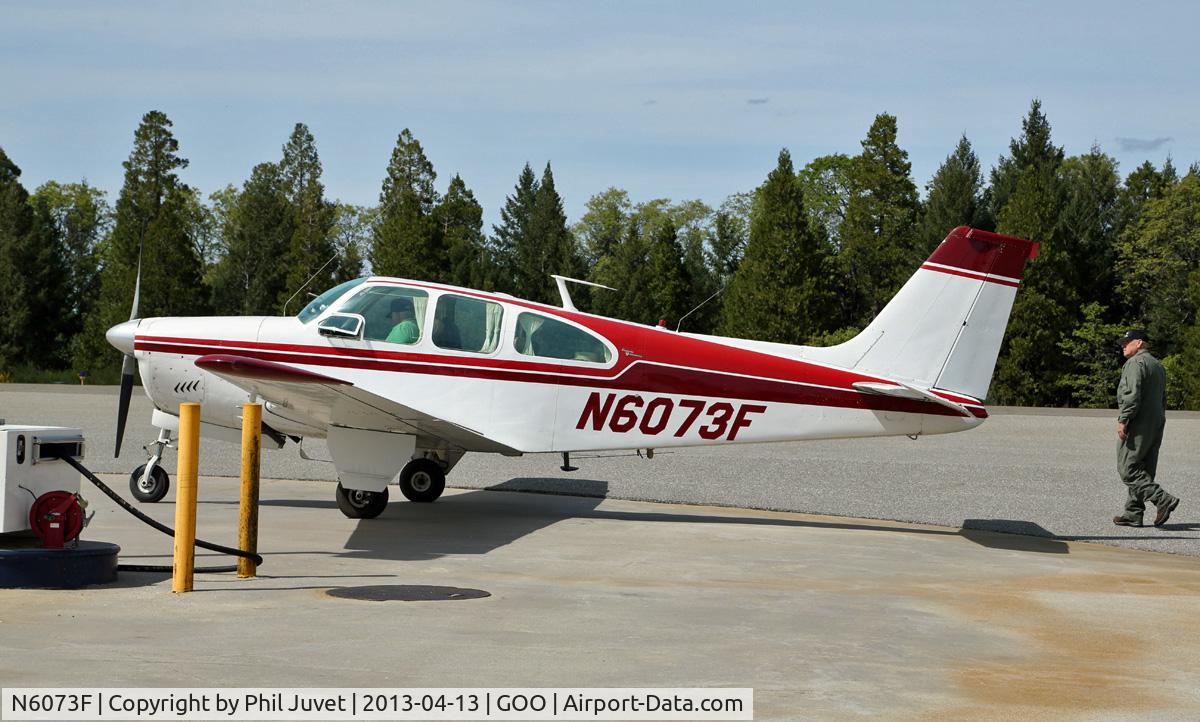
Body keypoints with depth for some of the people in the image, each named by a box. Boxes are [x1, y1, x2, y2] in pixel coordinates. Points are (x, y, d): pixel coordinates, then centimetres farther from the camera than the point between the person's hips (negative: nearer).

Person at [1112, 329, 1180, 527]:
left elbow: (1132, 394, -21)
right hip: (1156, 425, 10)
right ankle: (1133, 514, 10)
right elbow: (1163, 399, 22)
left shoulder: (1135, 363, -10)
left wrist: (1123, 420, -20)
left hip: (1138, 427, -10)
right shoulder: (1158, 365, 20)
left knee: (1127, 469, -9)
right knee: (1142, 471, 9)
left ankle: (1163, 499, -16)